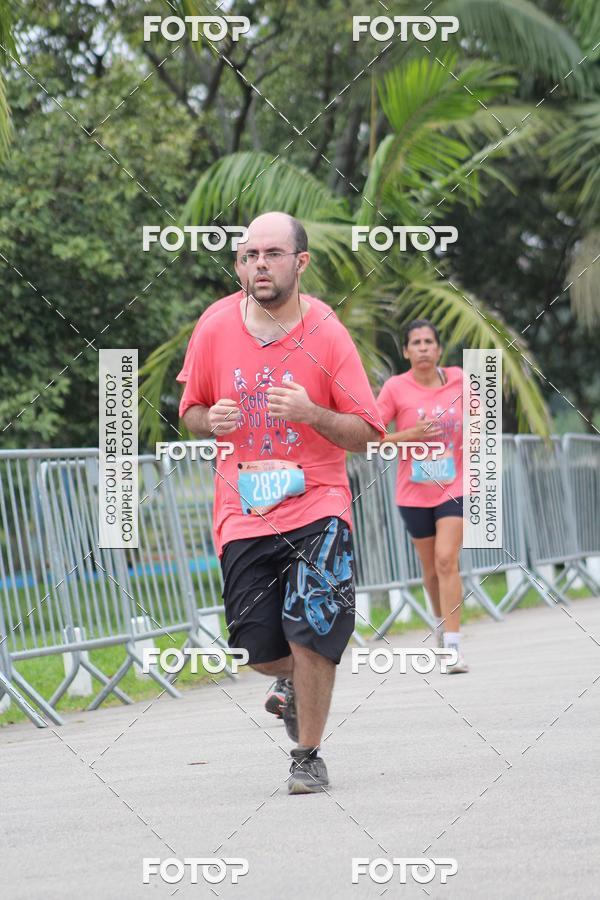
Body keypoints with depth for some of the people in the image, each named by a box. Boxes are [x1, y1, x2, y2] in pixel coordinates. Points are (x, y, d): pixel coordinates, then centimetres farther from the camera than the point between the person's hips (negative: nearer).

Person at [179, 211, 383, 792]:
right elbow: (191, 411, 15)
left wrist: (312, 413, -22)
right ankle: (296, 679, 37)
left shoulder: (327, 337, -6)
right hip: (242, 515, 2)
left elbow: (366, 435, -4)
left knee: (309, 636, -14)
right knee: (259, 650, 0)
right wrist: (212, 420, -9)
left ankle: (308, 755, 6)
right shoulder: (215, 330, 1)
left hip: (316, 508, -2)